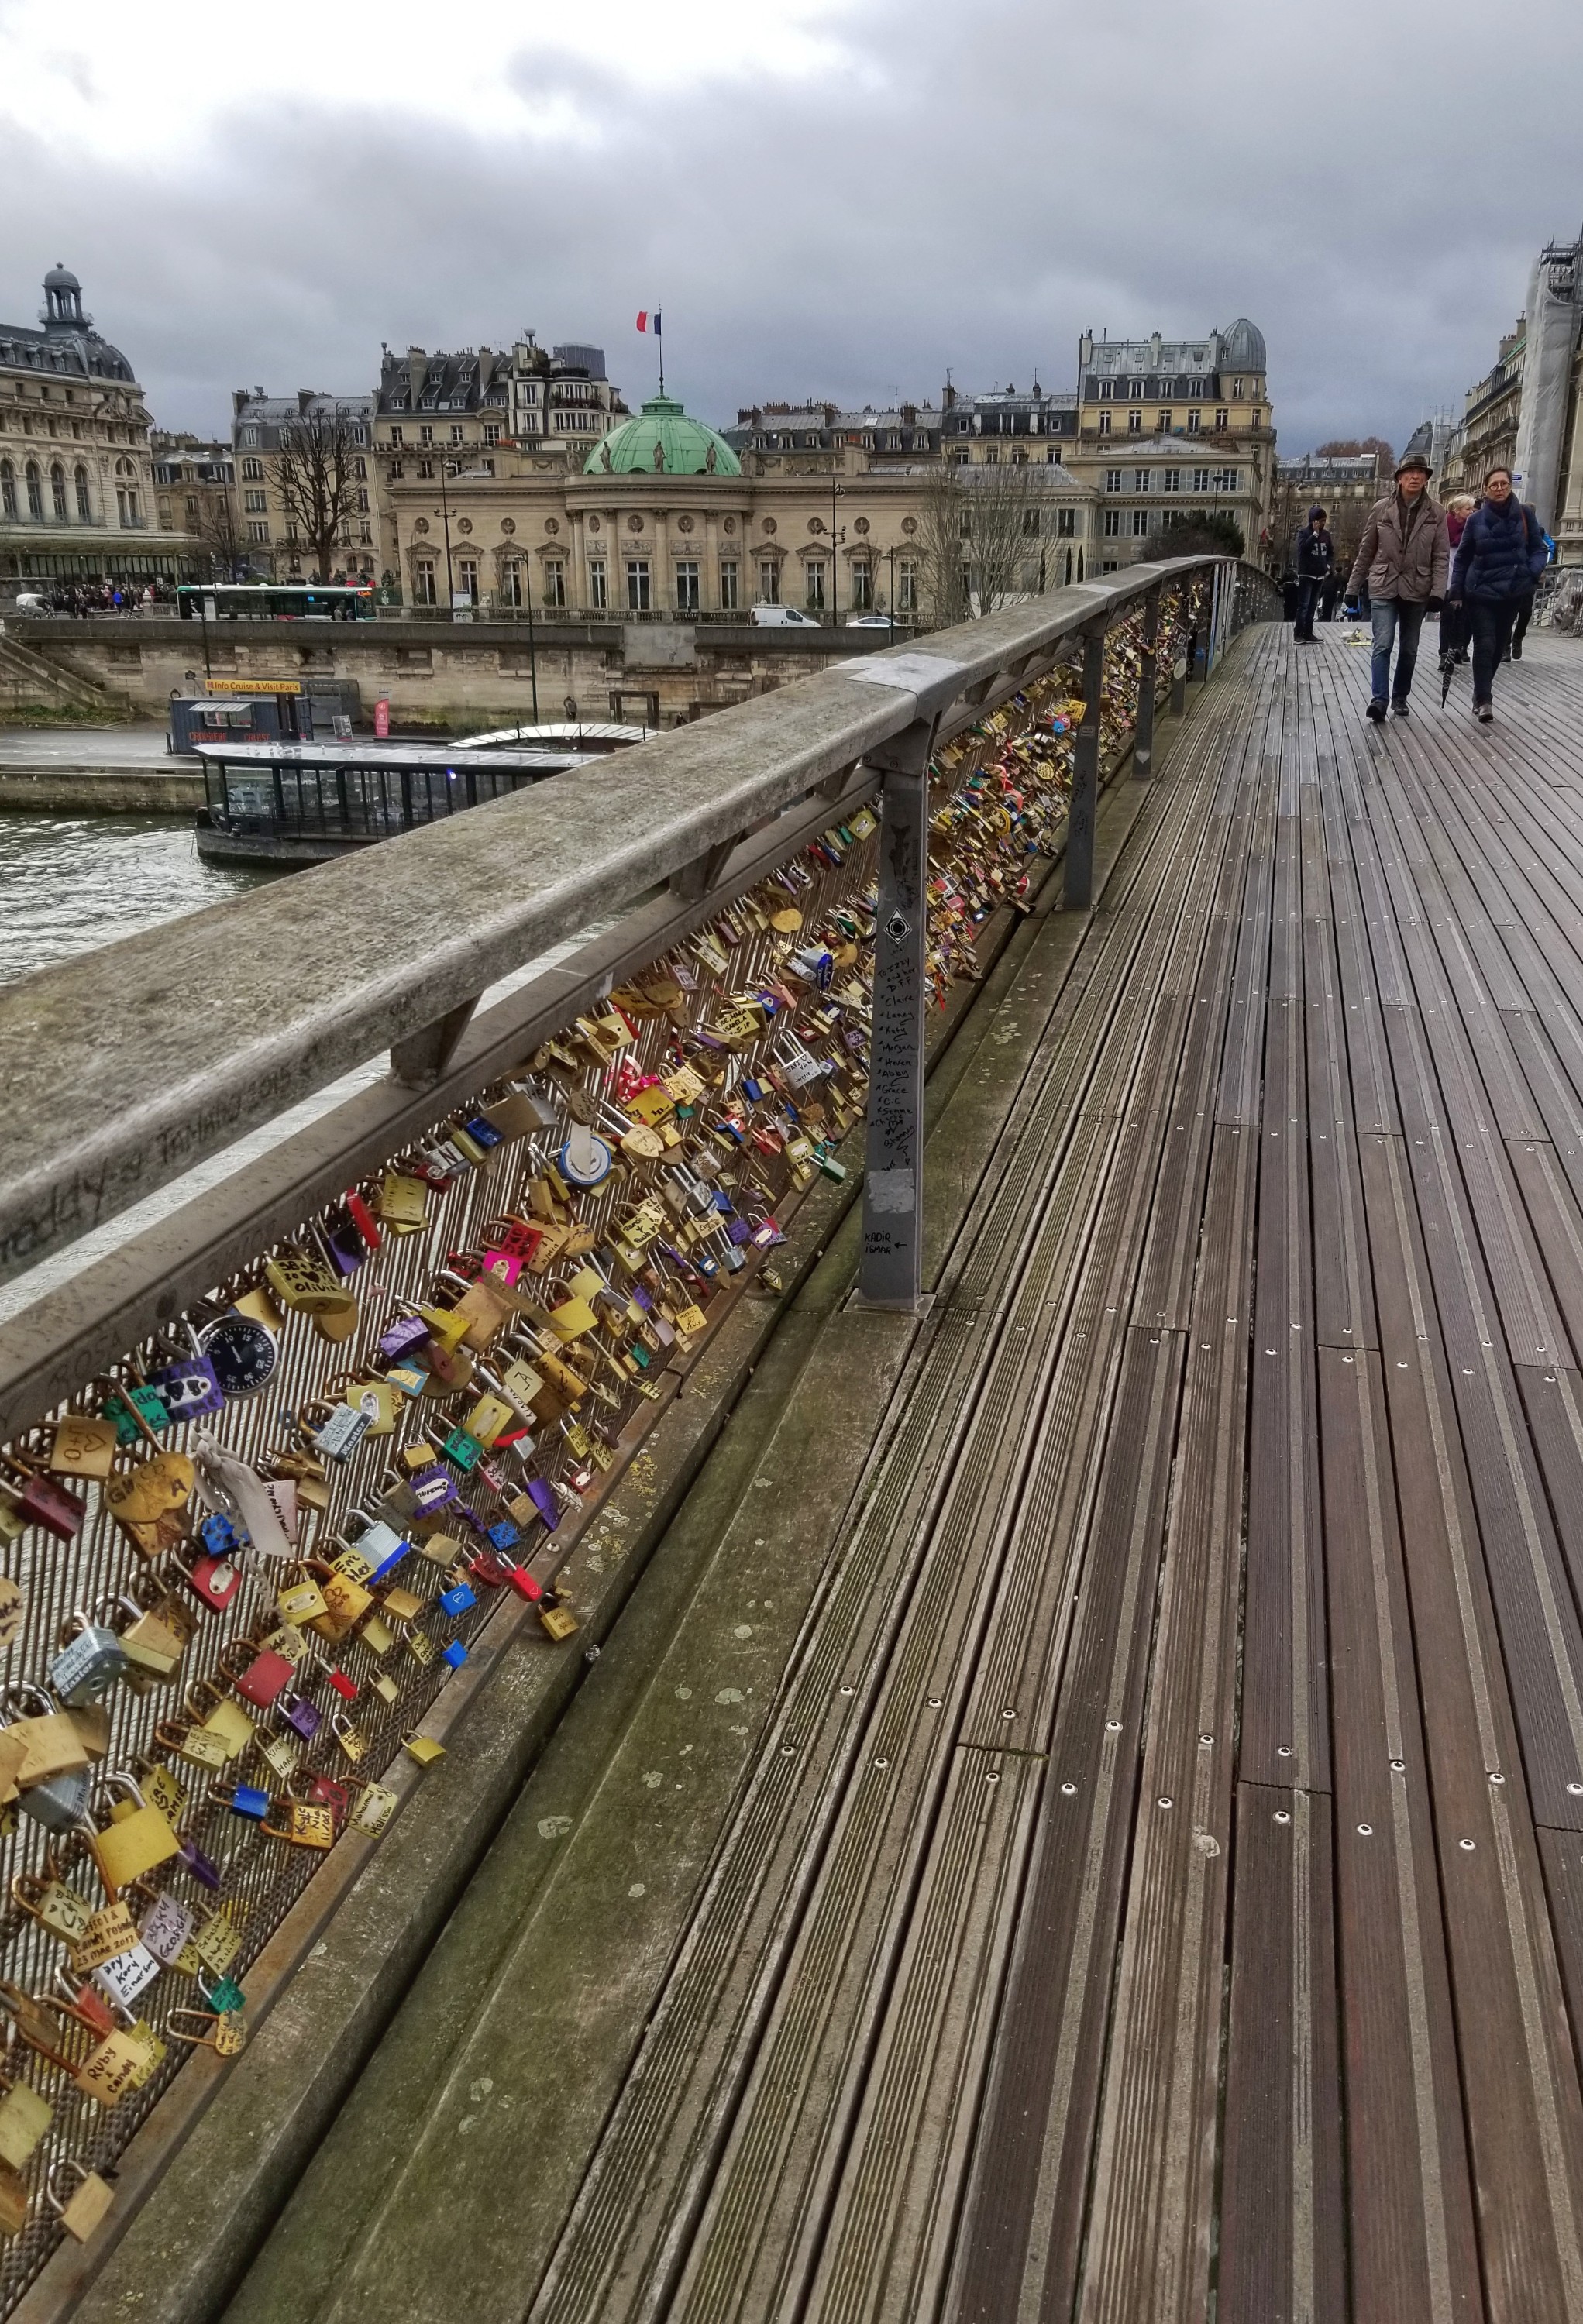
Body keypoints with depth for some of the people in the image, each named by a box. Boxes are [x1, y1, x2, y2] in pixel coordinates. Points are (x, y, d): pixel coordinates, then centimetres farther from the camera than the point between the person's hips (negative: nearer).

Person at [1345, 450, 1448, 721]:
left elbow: (1440, 556, -1)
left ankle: (1400, 697, 22)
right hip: (1384, 587, -1)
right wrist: (1353, 587, 8)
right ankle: (1379, 699, -19)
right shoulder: (1381, 508, 0)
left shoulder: (1436, 512, 0)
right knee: (1383, 645, -14)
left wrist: (1437, 591, -11)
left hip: (1417, 590, 1)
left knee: (1409, 649, 10)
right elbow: (1366, 550, 7)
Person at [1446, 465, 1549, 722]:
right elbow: (1462, 558, 6)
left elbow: (1539, 549, 3)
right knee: (1485, 645, -11)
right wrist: (1456, 592, 2)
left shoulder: (1525, 514, 0)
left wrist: (1533, 572, -16)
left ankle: (1481, 695, 25)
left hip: (1512, 592, 2)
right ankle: (1484, 701, -9)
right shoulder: (1476, 520, -1)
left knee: (1499, 645, 10)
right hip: (1481, 592, -2)